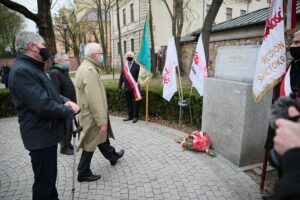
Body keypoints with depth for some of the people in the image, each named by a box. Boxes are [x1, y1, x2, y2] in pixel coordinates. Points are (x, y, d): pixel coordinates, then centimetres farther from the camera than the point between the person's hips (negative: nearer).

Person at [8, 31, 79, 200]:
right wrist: (70, 111, -14)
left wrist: (65, 101, -4)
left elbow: (50, 93, 17)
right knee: (44, 181, 6)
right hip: (41, 136, -10)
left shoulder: (34, 68, 13)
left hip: (47, 132, 10)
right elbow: (43, 106, -28)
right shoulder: (22, 70, -21)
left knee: (49, 177, 26)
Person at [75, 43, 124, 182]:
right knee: (90, 144, 5)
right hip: (92, 116, -10)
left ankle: (112, 156, 45)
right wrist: (101, 121, -24)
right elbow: (94, 99, -29)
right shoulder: (89, 71, -24)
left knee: (102, 136, 25)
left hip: (89, 113, 10)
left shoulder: (85, 67, 10)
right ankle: (83, 173, 22)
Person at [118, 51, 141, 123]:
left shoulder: (137, 65, -2)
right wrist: (120, 87, 8)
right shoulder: (124, 66, 11)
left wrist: (139, 86, -12)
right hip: (126, 88, 5)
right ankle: (130, 116, 23)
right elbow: (121, 77, 12)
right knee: (128, 103, 12)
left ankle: (135, 117, 14)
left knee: (135, 103, 3)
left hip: (134, 88, -5)